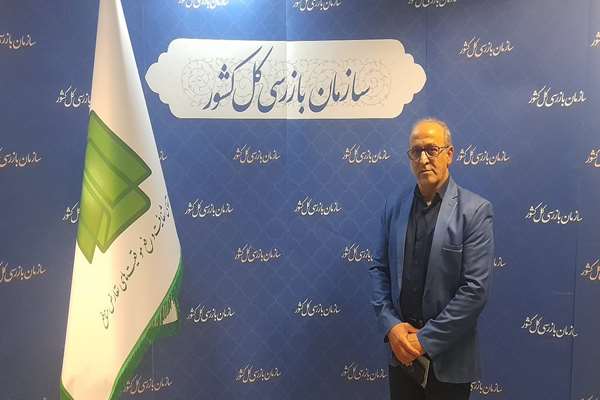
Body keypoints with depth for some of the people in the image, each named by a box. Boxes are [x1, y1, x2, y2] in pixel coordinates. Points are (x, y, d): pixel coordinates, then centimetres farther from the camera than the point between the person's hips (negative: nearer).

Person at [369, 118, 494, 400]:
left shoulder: (475, 210, -12)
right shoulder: (394, 205, 2)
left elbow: (476, 289, -16)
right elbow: (379, 269, 4)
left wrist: (426, 339, -15)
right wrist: (390, 325, -8)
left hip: (448, 357, -3)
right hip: (401, 348, 4)